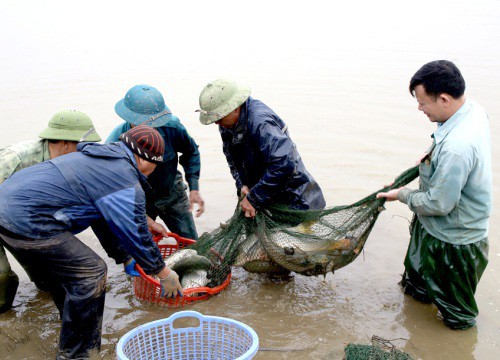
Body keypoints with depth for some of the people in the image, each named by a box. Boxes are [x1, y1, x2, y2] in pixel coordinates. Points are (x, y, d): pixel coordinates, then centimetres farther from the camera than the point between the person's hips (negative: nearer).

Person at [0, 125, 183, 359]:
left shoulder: (103, 156, 18)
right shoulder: (127, 185, -12)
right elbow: (136, 236, -6)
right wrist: (164, 274, 9)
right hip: (27, 223, -11)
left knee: (61, 266, 26)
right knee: (90, 272, -6)